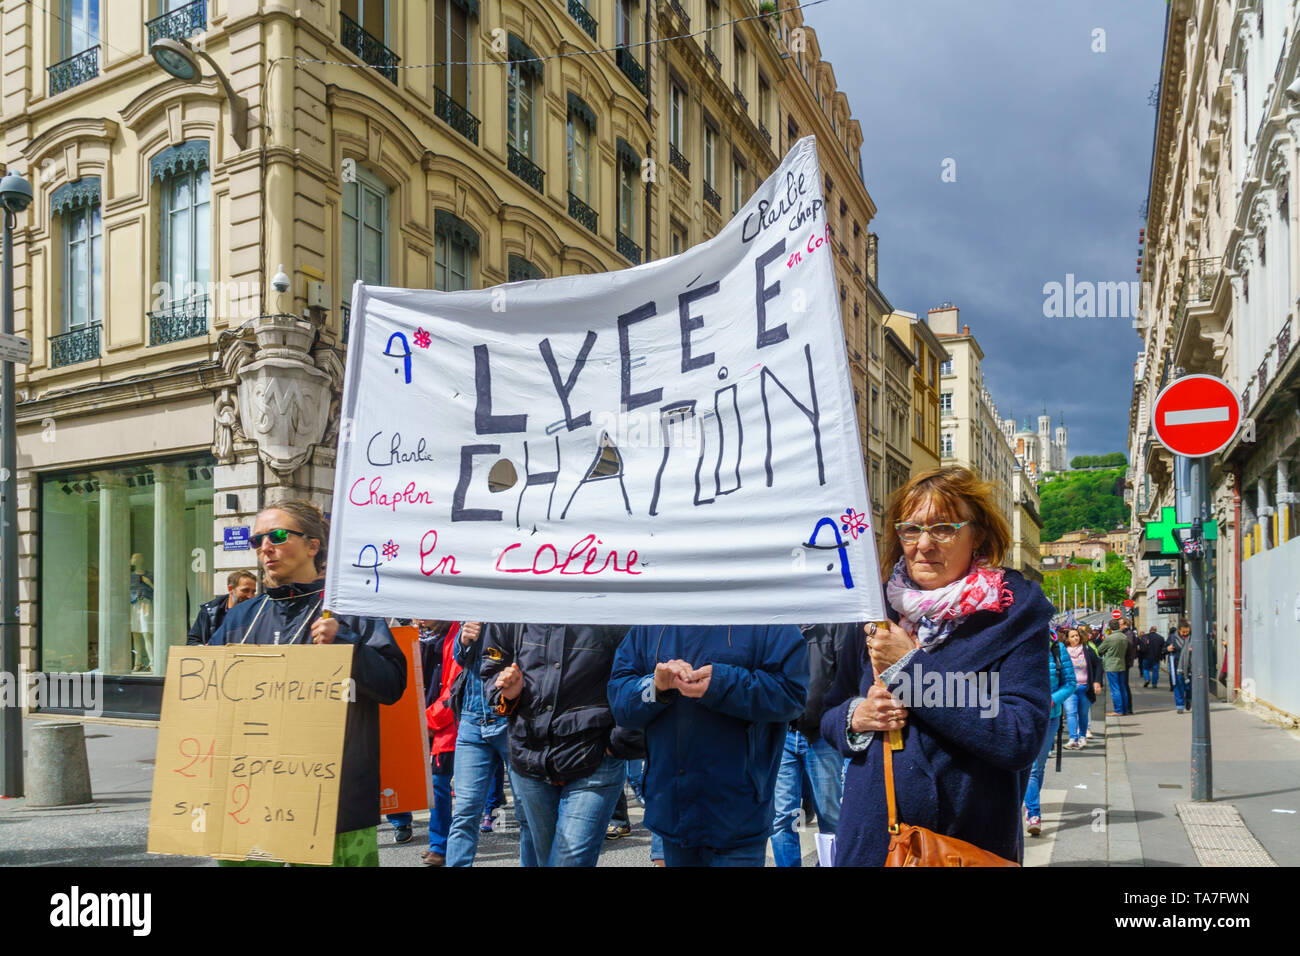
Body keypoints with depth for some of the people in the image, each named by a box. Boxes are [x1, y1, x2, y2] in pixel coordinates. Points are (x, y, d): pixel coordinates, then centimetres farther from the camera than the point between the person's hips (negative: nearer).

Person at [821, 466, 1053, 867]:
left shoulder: (1014, 611, -9)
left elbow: (1021, 740, -21)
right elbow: (829, 716, 9)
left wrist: (910, 666, -20)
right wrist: (855, 716, -13)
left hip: (975, 844, -3)